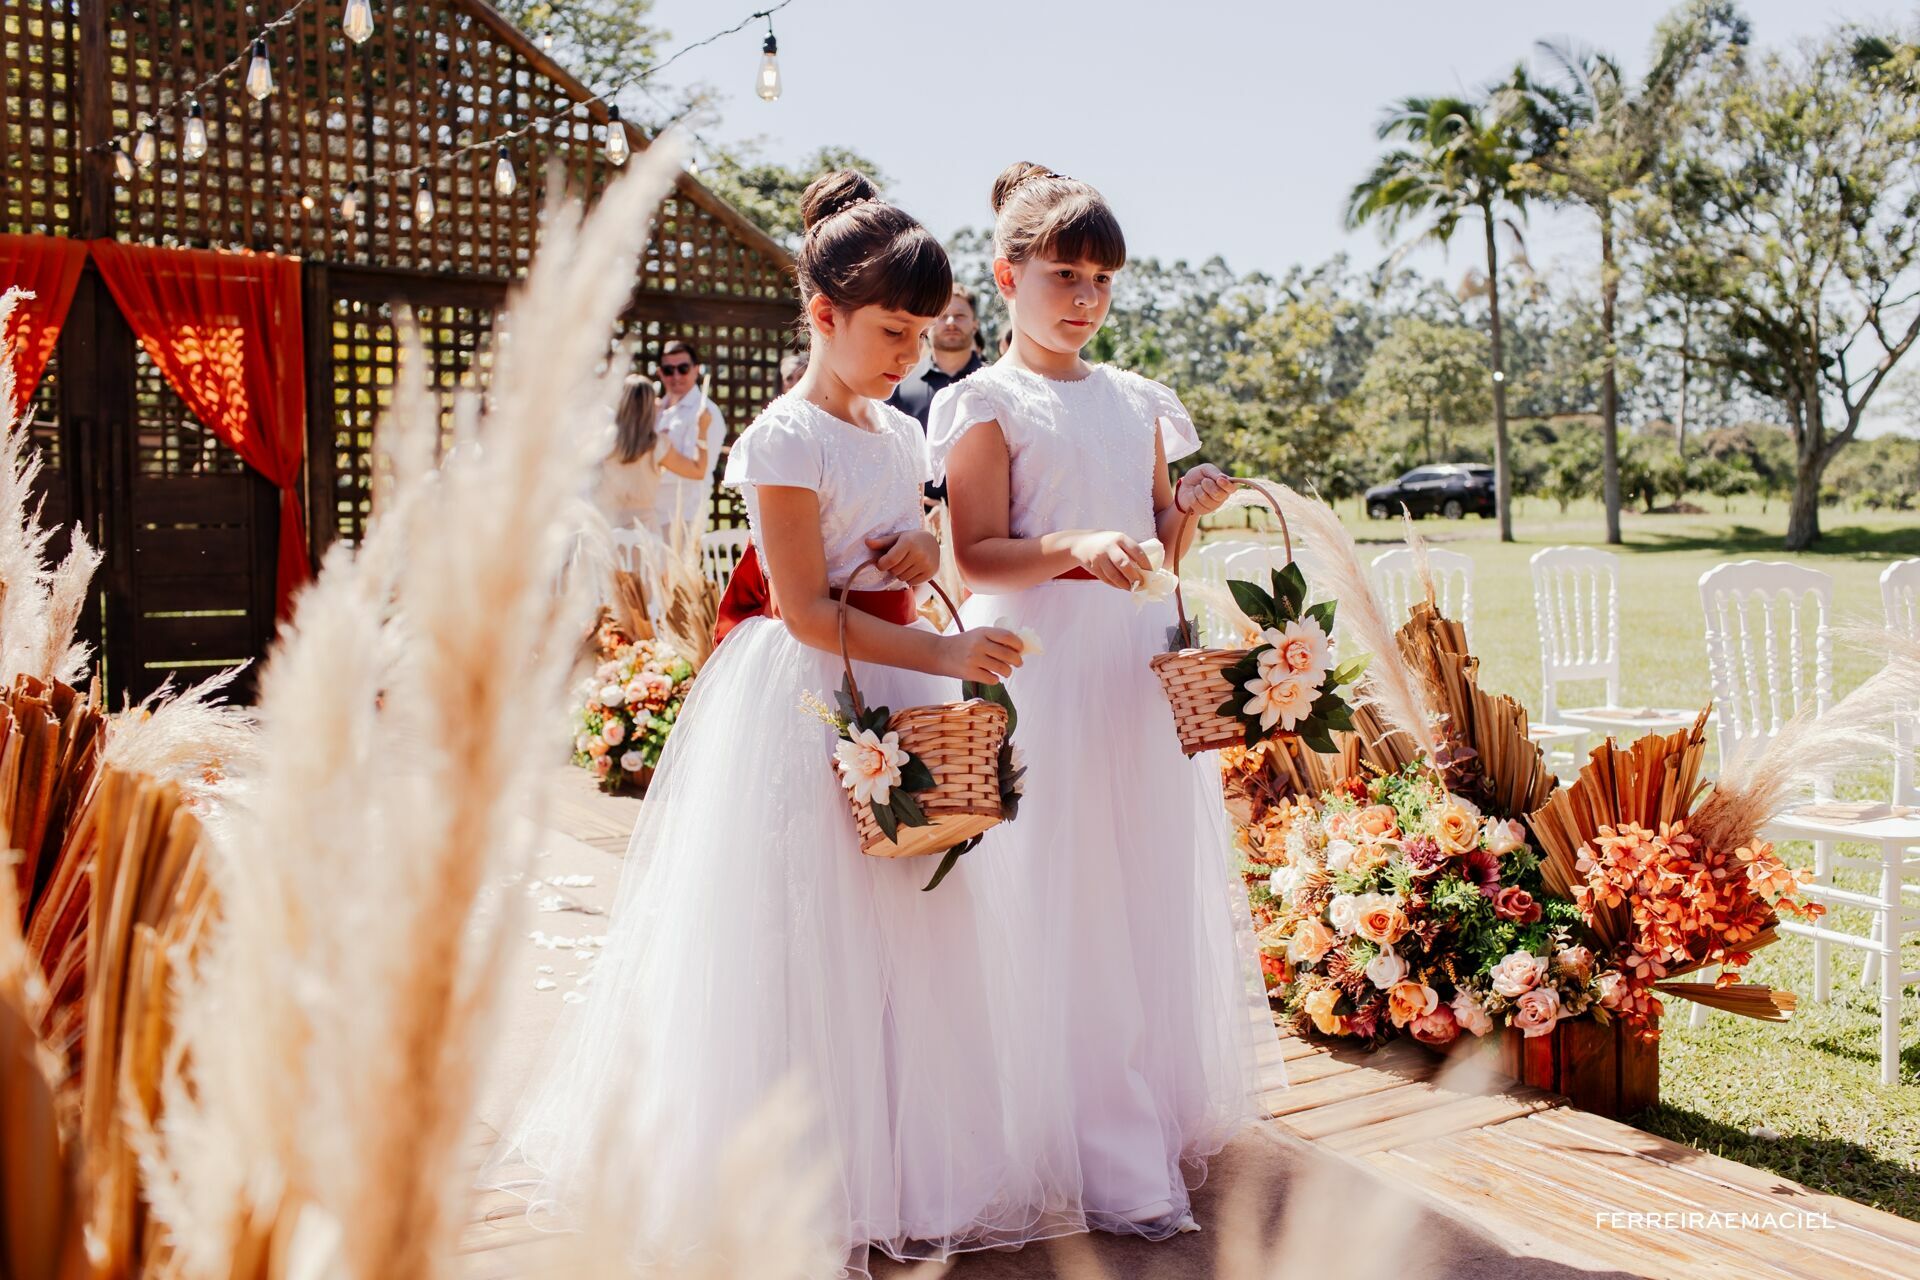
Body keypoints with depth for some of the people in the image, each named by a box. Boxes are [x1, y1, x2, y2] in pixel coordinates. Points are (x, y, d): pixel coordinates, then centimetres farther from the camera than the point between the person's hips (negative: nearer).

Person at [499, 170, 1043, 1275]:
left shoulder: (903, 434, 12)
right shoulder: (786, 440, -12)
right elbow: (808, 614, -17)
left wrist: (918, 552, -1)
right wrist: (947, 654, -21)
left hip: (896, 701, 8)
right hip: (806, 712, -8)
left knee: (908, 929, 10)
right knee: (805, 948, -3)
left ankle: (899, 1172, 23)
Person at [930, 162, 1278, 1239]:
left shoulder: (1139, 402, 14)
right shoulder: (989, 404, -4)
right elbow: (976, 556, -11)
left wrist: (1189, 511, -2)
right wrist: (1076, 547, -26)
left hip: (1143, 666, 6)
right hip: (1044, 670, -6)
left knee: (1158, 888, 12)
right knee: (1065, 908, -3)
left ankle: (1170, 1112, 28)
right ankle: (1107, 1160, 7)